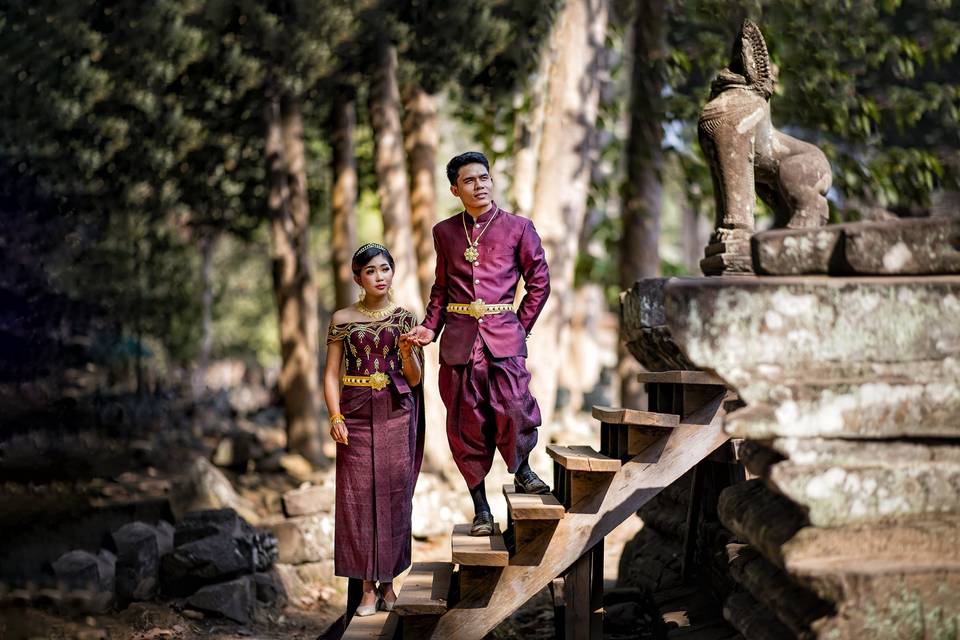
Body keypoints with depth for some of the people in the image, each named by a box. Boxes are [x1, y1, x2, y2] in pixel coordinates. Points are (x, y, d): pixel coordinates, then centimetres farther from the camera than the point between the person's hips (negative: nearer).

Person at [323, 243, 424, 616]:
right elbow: (332, 374, 3)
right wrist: (335, 416, -9)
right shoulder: (343, 319, 5)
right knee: (357, 497, -2)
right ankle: (368, 587, 5)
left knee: (393, 495, 1)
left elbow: (415, 379, 4)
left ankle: (388, 581, 14)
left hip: (396, 416, 0)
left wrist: (408, 353, -16)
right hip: (356, 415, 0)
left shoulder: (404, 318, 5)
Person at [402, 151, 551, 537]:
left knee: (514, 407, -21)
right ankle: (481, 509, 12)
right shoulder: (445, 232, 11)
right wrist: (430, 328, 6)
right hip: (459, 339, 2)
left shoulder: (518, 228, 4)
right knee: (466, 423, 2)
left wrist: (521, 327, 2)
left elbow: (540, 281, 8)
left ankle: (521, 470, 8)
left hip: (503, 337, -2)